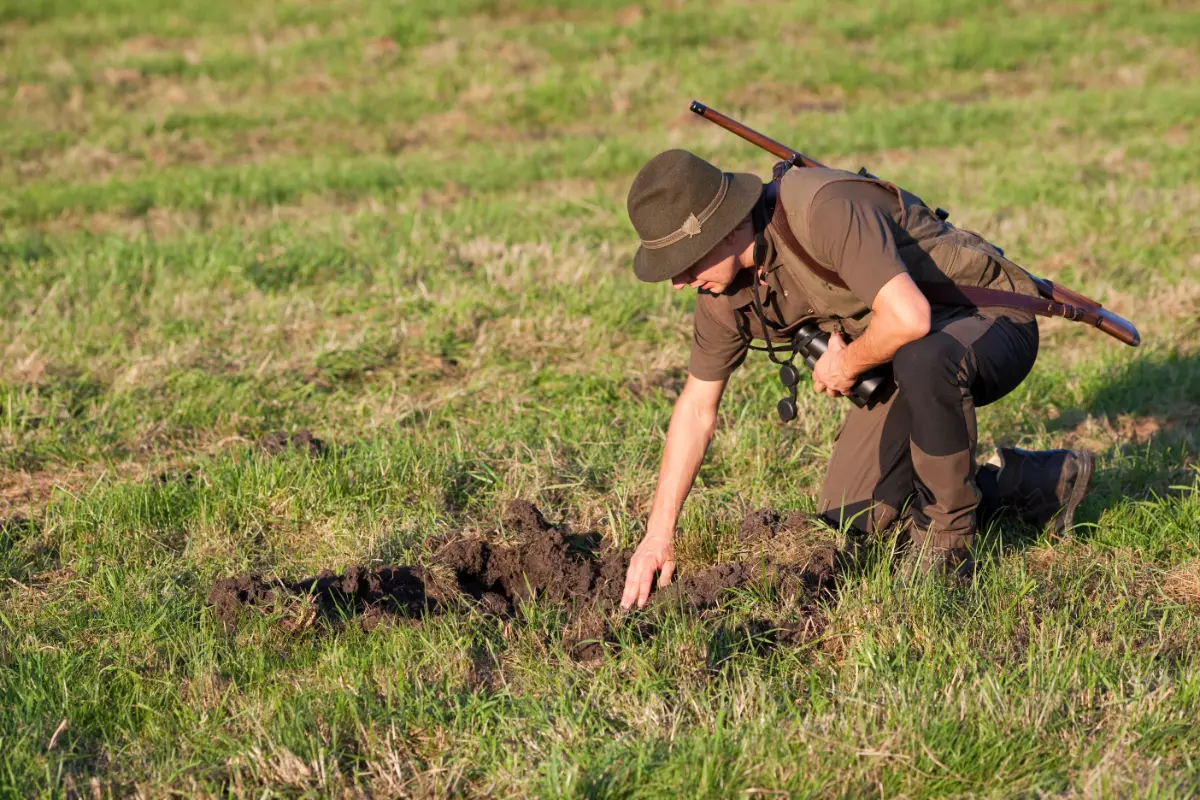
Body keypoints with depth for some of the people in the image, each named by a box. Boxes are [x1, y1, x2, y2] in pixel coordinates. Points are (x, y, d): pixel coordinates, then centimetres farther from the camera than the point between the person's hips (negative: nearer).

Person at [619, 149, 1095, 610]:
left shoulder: (825, 210, -34)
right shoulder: (724, 288, -8)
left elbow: (909, 318, -43)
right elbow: (697, 406, 2)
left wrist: (846, 365, -21)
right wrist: (658, 536, -1)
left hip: (991, 320, -8)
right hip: (906, 360, 8)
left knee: (924, 357, -42)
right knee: (848, 514, 1)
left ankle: (947, 540, -19)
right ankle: (1038, 482, 13)